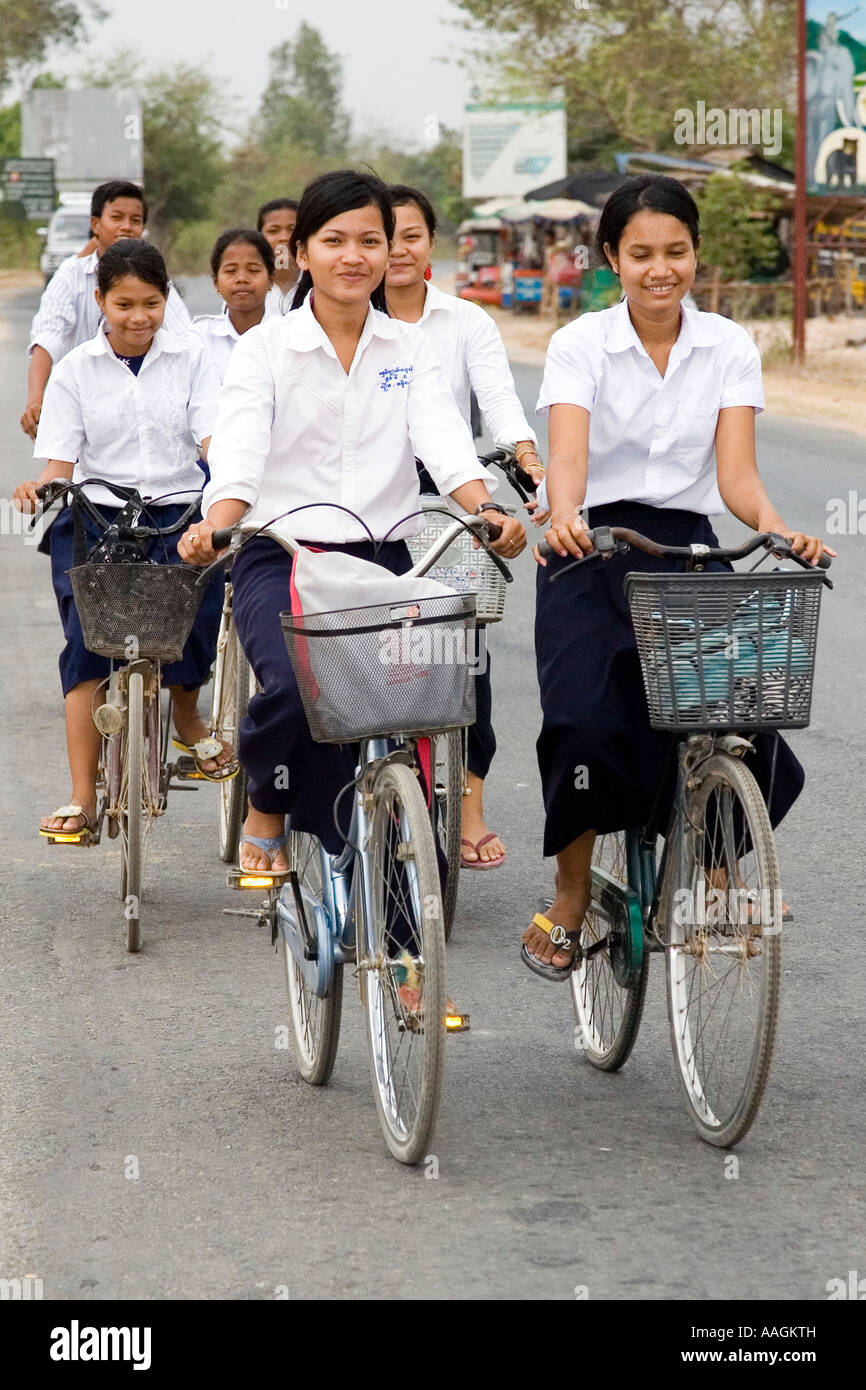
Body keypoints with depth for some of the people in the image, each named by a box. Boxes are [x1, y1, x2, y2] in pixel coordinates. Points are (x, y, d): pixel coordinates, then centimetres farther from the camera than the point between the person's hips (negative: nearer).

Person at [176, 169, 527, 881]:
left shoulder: (410, 348, 12)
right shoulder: (266, 347, 5)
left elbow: (444, 438, -5)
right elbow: (239, 449, -11)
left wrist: (485, 509, -25)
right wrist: (214, 525, -31)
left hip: (384, 556, 3)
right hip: (282, 556, -3)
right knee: (296, 689, -29)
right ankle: (267, 807, 3)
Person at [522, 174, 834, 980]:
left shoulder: (729, 349, 3)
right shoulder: (580, 345, -4)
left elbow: (735, 472, -5)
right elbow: (567, 455, -19)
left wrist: (778, 527, -27)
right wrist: (562, 518, -41)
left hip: (689, 551, 2)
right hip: (593, 555, -2)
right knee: (587, 727, -21)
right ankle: (570, 902, 3)